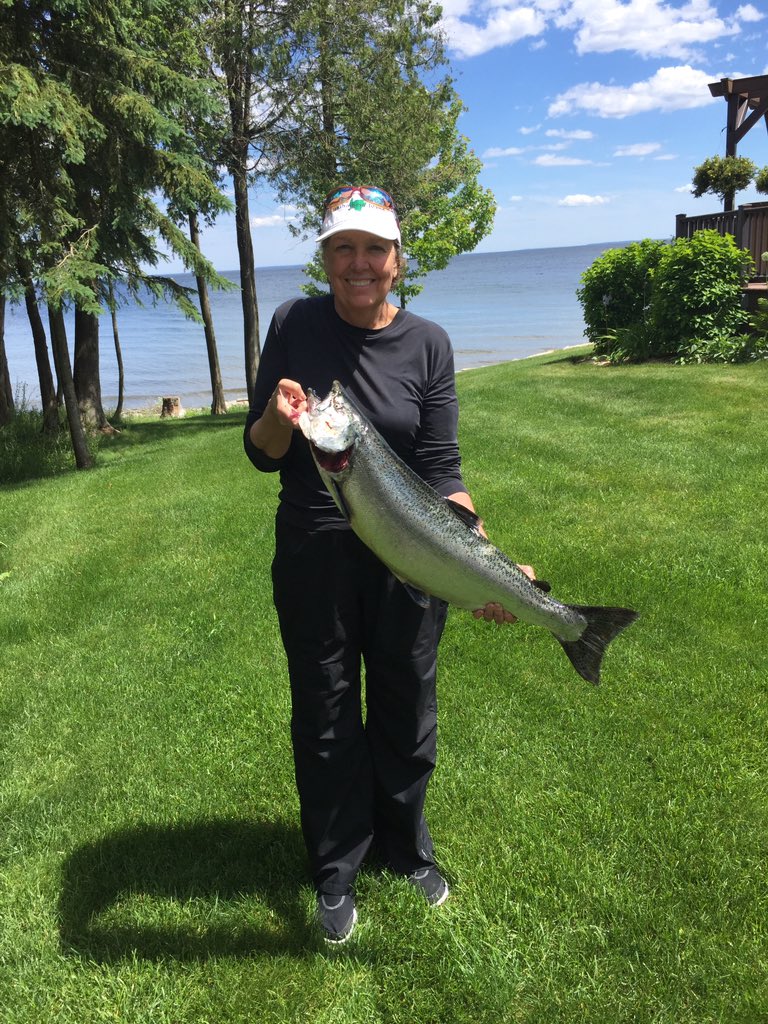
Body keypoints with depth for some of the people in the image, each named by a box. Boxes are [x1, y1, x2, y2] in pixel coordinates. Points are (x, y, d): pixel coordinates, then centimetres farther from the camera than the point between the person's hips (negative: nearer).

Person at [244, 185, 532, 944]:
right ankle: (335, 871, 37)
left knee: (406, 711, 17)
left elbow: (441, 471, -8)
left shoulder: (428, 344, -6)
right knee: (326, 719, 14)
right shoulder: (294, 325, -6)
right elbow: (262, 456, -3)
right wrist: (279, 418, -26)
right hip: (314, 559, 0)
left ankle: (405, 844, 45)